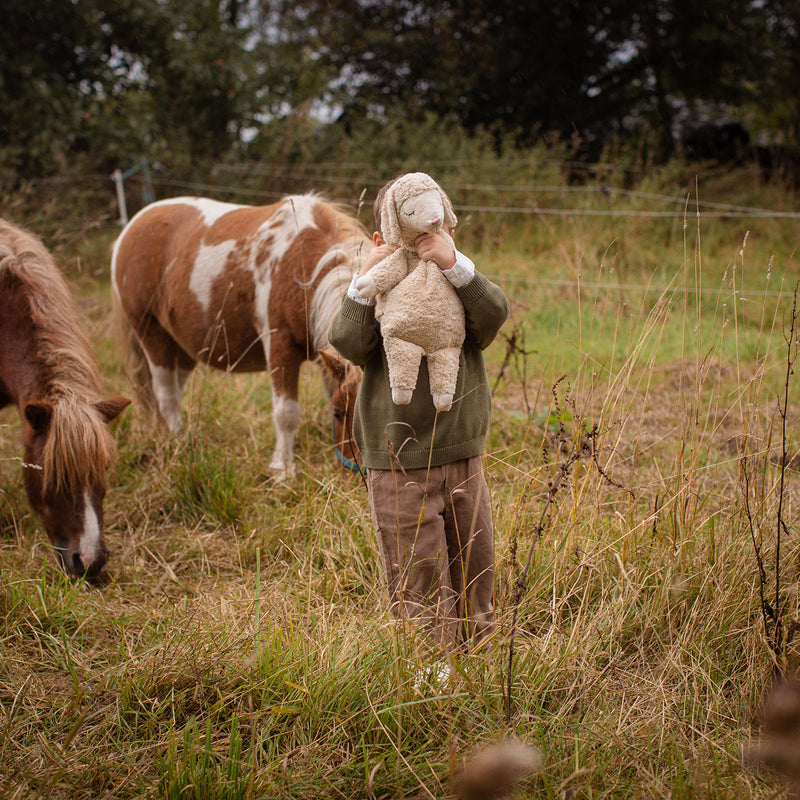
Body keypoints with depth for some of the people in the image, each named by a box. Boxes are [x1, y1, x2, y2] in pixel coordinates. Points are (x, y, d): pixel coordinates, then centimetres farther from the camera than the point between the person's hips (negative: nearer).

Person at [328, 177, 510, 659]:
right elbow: (347, 341, -16)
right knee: (421, 591, -2)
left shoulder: (460, 291, 5)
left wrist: (454, 262, -26)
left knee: (475, 576, 15)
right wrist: (364, 278, -18)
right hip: (399, 469, -3)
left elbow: (496, 313, -16)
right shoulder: (376, 297, 1)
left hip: (464, 460, 3)